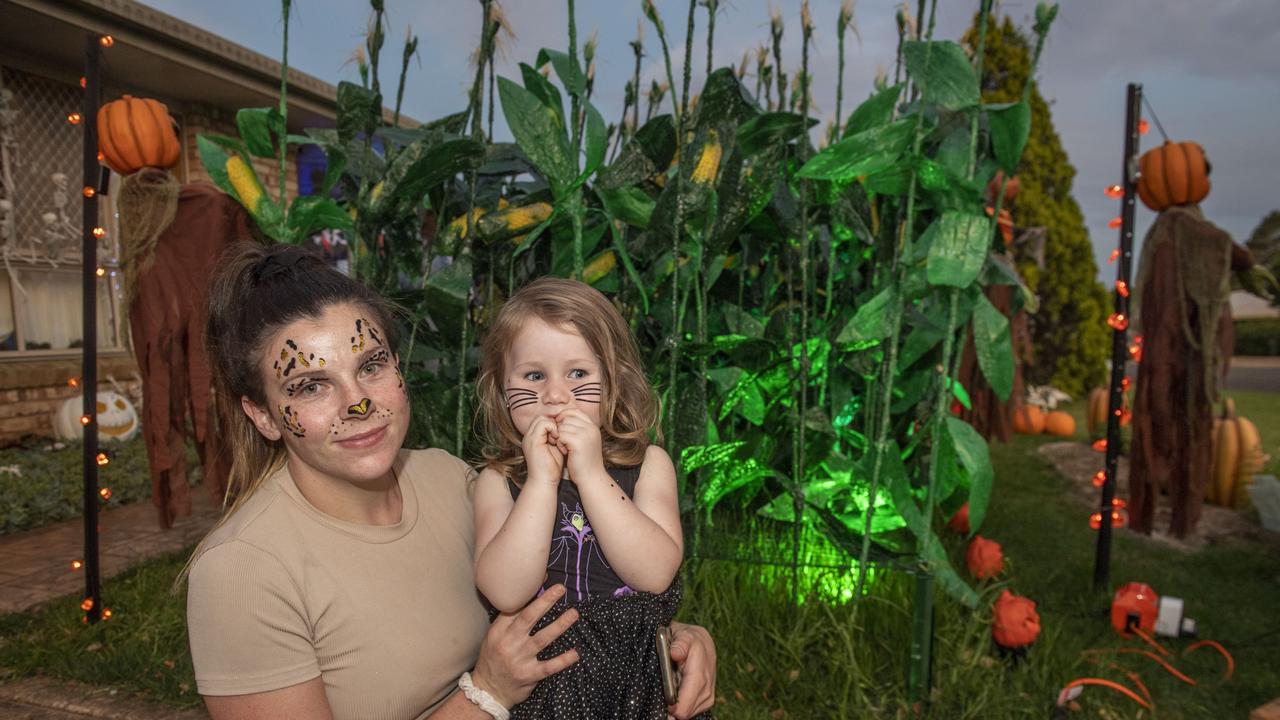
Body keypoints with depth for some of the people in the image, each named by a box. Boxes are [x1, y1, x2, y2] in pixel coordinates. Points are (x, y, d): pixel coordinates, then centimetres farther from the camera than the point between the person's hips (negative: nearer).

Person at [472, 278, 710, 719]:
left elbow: (656, 573, -15)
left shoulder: (648, 464, -2)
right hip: (541, 685, 0)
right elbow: (505, 593, -18)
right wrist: (542, 480, -22)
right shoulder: (498, 480, -5)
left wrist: (591, 474, -20)